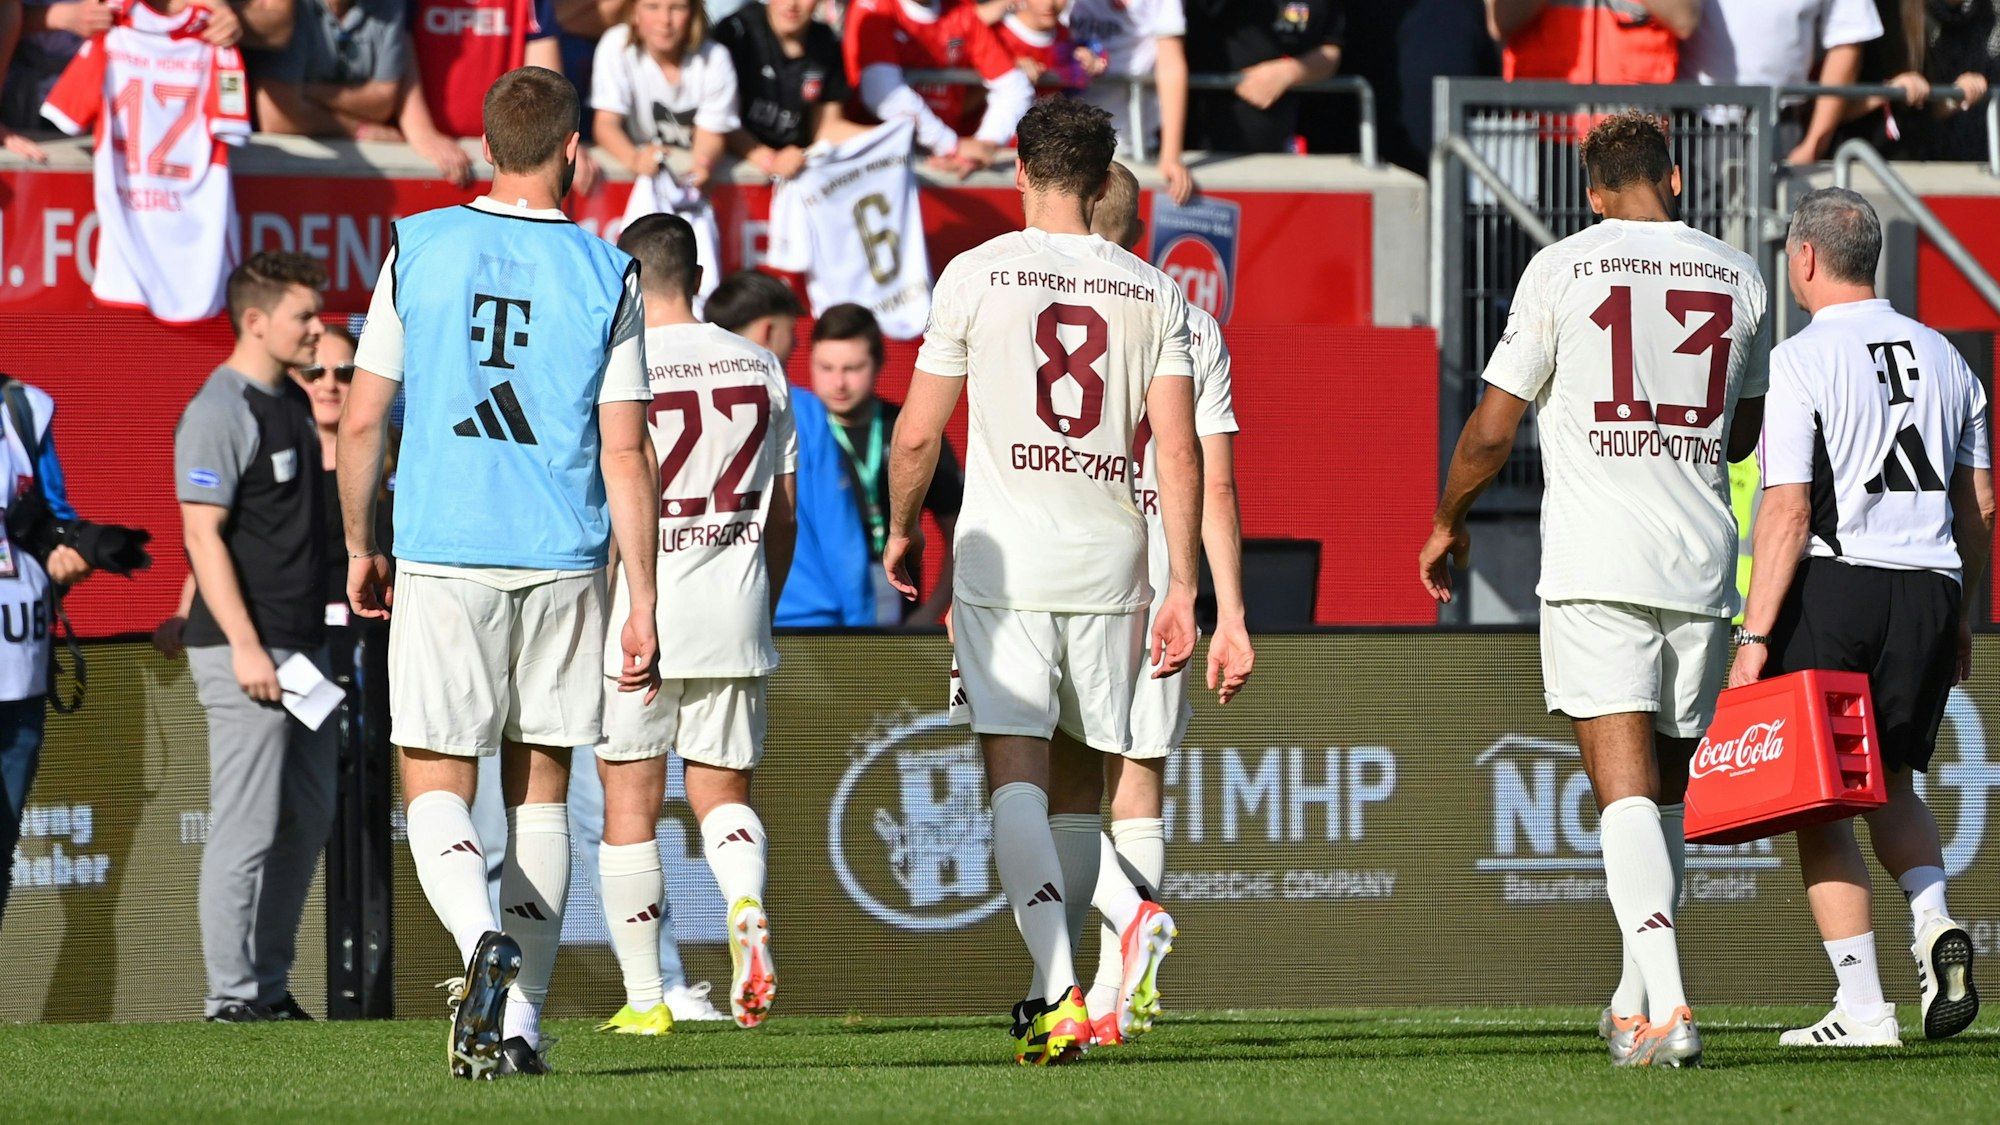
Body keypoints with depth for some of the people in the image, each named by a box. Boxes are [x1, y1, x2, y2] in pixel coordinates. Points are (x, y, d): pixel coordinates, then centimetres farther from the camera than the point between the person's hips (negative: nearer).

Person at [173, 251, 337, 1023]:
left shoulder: (293, 403, 15)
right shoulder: (218, 413, -12)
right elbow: (203, 533, -17)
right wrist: (244, 646, -21)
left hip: (303, 642, 9)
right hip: (246, 649, -9)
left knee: (307, 820, 12)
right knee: (248, 828, -8)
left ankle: (272, 983, 19)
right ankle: (233, 994, -4)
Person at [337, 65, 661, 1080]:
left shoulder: (419, 249, 1)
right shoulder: (605, 275, 1)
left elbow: (362, 420, 2)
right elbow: (626, 454, -2)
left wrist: (359, 549, 16)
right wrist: (644, 606, 0)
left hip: (442, 557, -1)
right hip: (563, 562, 1)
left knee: (436, 785, 3)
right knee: (539, 787, 11)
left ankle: (482, 937, -26)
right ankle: (517, 1023, 7)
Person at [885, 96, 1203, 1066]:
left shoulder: (976, 275, -1)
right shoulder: (1154, 293, 6)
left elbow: (917, 434, 0)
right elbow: (1179, 453, -1)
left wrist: (902, 529, 18)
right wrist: (1182, 589, 1)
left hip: (1005, 552, -3)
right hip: (1111, 559, 3)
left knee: (1016, 773, -7)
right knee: (1079, 777, 20)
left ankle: (1058, 994, -19)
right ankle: (1127, 908, 1)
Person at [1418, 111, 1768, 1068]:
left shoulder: (1563, 269, 0)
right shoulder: (1737, 278, 10)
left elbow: (1492, 427, 2)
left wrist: (1448, 522, 19)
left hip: (1597, 563, -3)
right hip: (1703, 561, 3)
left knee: (1626, 790, -10)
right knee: (1664, 790, 16)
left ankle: (1664, 1003, -24)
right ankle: (1636, 999, 21)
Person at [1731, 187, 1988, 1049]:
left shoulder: (1803, 361, -8)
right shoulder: (1943, 358, 11)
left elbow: (1788, 509, -14)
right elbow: (1979, 506, 15)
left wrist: (1755, 633, -13)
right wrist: (1960, 616, 25)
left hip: (1832, 589, -6)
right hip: (1928, 589, 6)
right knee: (1891, 783, 20)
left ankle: (1863, 1006, -3)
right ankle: (1934, 926, -6)